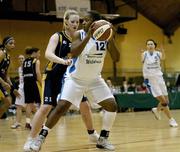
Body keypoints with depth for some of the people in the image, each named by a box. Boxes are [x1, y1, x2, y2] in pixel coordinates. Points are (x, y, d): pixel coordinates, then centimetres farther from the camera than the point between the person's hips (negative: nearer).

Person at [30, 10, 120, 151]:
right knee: (61, 107, -16)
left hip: (95, 79, 4)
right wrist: (88, 36, -38)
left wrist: (111, 39, -26)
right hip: (75, 78, -4)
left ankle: (103, 139, 7)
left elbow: (116, 58, -13)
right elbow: (73, 54, -31)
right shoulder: (79, 34, -15)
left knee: (112, 106, -7)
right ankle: (41, 137, -3)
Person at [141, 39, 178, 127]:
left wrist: (163, 51, -45)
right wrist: (142, 57, -44)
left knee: (166, 101, 6)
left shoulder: (158, 53, -2)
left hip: (159, 77, 3)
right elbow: (142, 61, -23)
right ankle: (171, 119, 2)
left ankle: (157, 110, 36)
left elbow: (163, 58, -24)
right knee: (163, 101, -9)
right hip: (150, 79, -3)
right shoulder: (144, 54, -3)